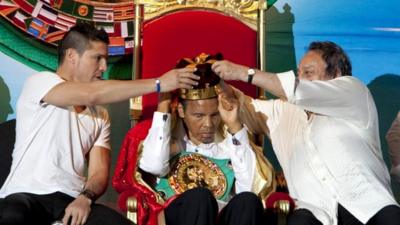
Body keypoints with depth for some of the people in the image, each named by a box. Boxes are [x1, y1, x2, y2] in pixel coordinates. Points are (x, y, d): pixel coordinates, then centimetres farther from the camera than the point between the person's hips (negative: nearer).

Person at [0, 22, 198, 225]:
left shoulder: (100, 115, 18)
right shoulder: (39, 82, 0)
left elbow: (99, 173, 10)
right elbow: (91, 94, -19)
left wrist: (85, 197, -14)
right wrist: (159, 83, -17)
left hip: (72, 199, 5)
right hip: (27, 195, -5)